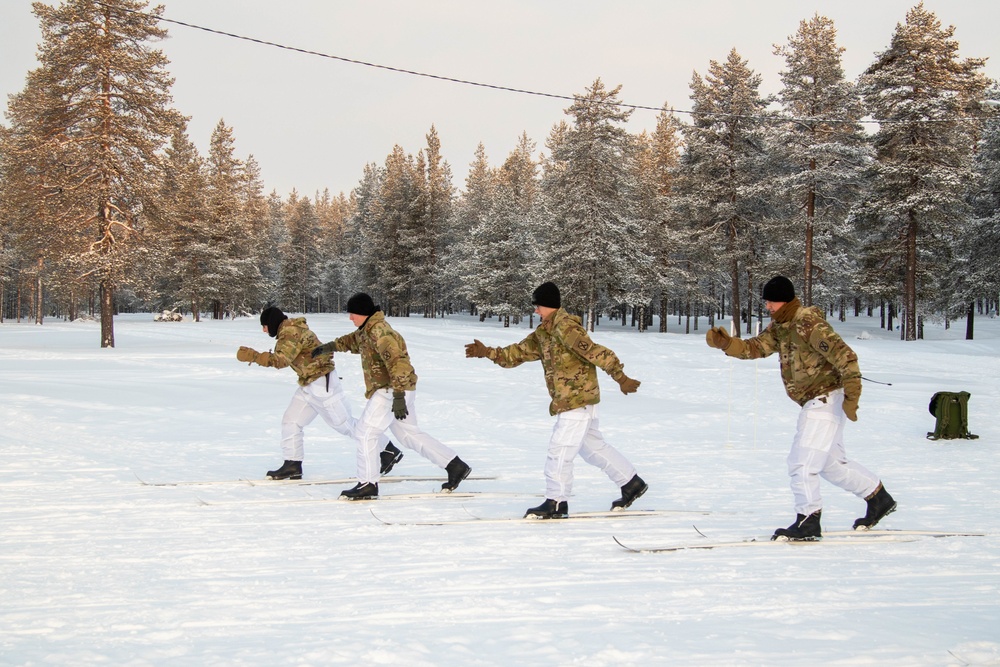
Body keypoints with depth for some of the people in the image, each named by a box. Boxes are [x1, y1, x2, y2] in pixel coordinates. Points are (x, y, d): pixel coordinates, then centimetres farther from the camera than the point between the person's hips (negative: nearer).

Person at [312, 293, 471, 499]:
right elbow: (354, 340, 36)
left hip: (391, 390, -11)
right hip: (400, 390, 11)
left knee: (365, 432, -8)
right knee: (408, 434, 16)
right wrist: (330, 347, 31)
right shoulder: (366, 330, 11)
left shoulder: (378, 331, -22)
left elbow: (396, 362, -30)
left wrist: (398, 397, -32)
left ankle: (367, 485, -4)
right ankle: (455, 466, 18)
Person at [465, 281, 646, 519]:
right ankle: (632, 483, 28)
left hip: (578, 399, -10)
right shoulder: (543, 332, 13)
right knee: (594, 446, 18)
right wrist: (487, 353, 6)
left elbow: (595, 352, -21)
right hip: (568, 400, 10)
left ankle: (556, 503, -1)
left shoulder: (566, 326, -17)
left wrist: (621, 378, -24)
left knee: (559, 449, -8)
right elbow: (518, 353, 16)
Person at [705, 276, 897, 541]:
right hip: (815, 402, 10)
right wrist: (726, 343, -12)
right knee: (832, 463, 21)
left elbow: (844, 354, -24)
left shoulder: (808, 323, -20)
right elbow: (755, 347, 5)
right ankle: (878, 498, 35)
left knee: (801, 463, -10)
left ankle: (808, 522, -2)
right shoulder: (779, 326, 8)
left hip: (827, 398, -10)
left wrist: (851, 394, -29)